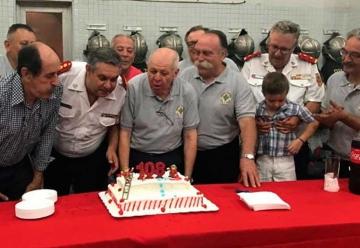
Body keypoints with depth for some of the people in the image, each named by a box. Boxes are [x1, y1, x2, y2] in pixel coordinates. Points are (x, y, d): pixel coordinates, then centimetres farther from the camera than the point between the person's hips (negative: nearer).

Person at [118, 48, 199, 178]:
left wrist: (187, 177, -3)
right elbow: (125, 132, -9)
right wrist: (125, 173, -10)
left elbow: (190, 136, -3)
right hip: (137, 158, -1)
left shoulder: (187, 92, -10)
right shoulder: (133, 88, -14)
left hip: (172, 159, 1)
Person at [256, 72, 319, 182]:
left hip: (285, 161, -1)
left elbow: (313, 123, 5)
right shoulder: (257, 109, -3)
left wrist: (300, 140, -3)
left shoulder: (294, 109, -7)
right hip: (262, 160, 1)